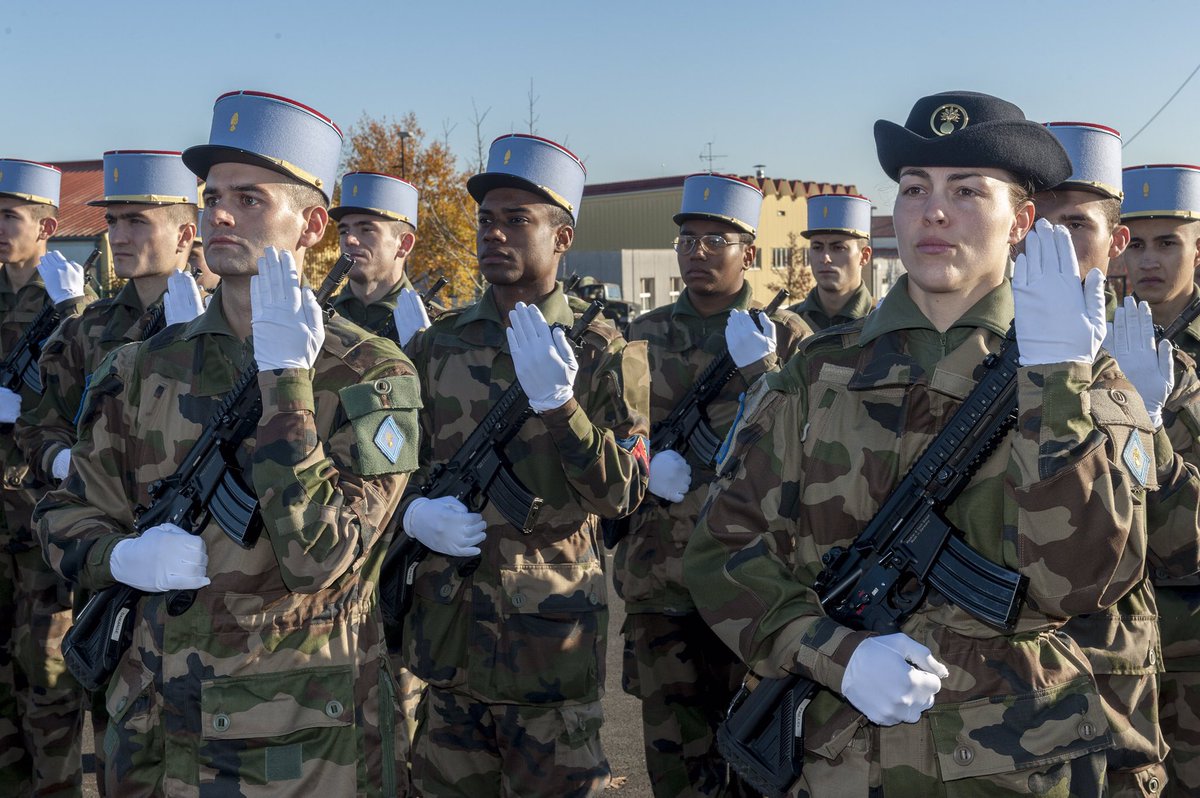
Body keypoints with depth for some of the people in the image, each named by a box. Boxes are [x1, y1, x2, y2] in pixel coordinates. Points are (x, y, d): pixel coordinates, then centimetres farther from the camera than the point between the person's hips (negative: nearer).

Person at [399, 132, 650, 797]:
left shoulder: (605, 355, -3)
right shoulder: (435, 346, 6)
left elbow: (622, 494, -11)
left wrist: (557, 403, -24)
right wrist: (415, 512, -10)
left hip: (552, 637, -3)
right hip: (444, 629, 3)